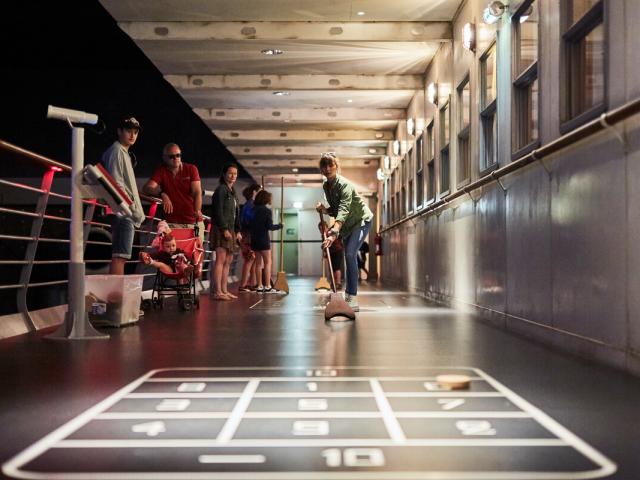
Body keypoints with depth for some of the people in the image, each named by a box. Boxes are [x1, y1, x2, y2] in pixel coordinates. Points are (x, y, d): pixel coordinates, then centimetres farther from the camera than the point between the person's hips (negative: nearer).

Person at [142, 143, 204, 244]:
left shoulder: (191, 169, 5)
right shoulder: (161, 171, 5)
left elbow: (197, 192, -6)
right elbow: (147, 188, -8)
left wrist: (197, 210, -24)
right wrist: (162, 194, -28)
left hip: (194, 221, 1)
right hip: (173, 223, -1)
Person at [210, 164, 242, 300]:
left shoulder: (232, 192, 22)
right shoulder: (221, 189, -5)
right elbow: (218, 211, -13)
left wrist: (237, 231, 16)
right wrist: (224, 229, -19)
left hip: (230, 229, 9)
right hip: (221, 229, -9)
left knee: (228, 261, 8)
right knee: (221, 260, -11)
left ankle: (224, 290, 11)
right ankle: (217, 292, -12)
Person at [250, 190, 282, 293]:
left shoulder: (253, 210, 6)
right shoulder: (267, 211, -9)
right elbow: (270, 226, -12)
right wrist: (279, 226, 3)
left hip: (254, 239, 6)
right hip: (263, 239, -6)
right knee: (267, 262, 1)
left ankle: (260, 286, 11)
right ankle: (267, 286, -4)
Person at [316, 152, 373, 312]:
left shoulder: (344, 185, -27)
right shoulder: (326, 186, -3)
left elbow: (343, 210, -43)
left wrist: (334, 233, -56)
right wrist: (324, 209, -15)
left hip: (361, 220, -8)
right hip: (347, 224, 8)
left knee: (350, 254, -23)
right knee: (350, 256, 14)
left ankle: (353, 299, -24)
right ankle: (348, 295, 25)